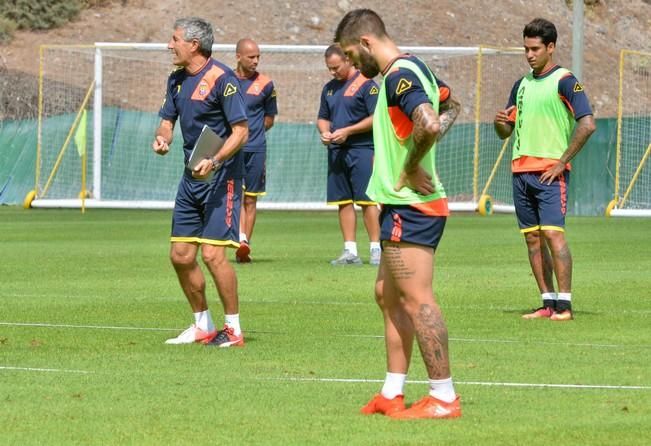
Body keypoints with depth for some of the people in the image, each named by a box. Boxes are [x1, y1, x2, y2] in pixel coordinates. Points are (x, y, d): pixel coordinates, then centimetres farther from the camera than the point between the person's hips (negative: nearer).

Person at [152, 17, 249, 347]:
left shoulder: (222, 79, -14)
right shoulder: (177, 80, 11)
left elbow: (241, 131, -16)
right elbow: (168, 119, 18)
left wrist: (215, 161, -28)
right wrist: (162, 138, -6)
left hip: (221, 175, -8)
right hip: (191, 176, 8)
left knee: (212, 254, -13)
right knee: (180, 255, 7)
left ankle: (233, 329, -1)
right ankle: (203, 326, 21)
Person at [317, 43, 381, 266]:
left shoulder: (365, 84, -6)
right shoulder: (329, 88, 16)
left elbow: (376, 118, -11)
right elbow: (323, 118, 24)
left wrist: (347, 131, -14)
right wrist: (324, 132, 2)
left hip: (361, 149, -7)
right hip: (336, 151, 7)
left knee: (367, 201, -8)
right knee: (343, 202, 5)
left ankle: (376, 249, -5)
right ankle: (350, 251, 8)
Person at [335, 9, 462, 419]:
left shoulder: (398, 76, -17)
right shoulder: (414, 69, 15)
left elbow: (430, 124, -34)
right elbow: (450, 106, 34)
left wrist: (412, 167, -18)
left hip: (409, 205, -11)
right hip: (408, 205, 11)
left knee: (417, 300, -9)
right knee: (388, 295, 15)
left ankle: (444, 398, -8)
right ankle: (393, 394, 19)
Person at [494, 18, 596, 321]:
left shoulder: (564, 81, -6)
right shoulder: (522, 85, 16)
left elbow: (587, 124, -14)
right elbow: (506, 132, 21)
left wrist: (562, 162, -14)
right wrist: (500, 122, -4)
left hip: (550, 172, -7)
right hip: (521, 171, 7)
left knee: (553, 234, -14)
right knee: (532, 239, 5)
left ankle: (564, 305, -13)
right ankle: (548, 303, 9)